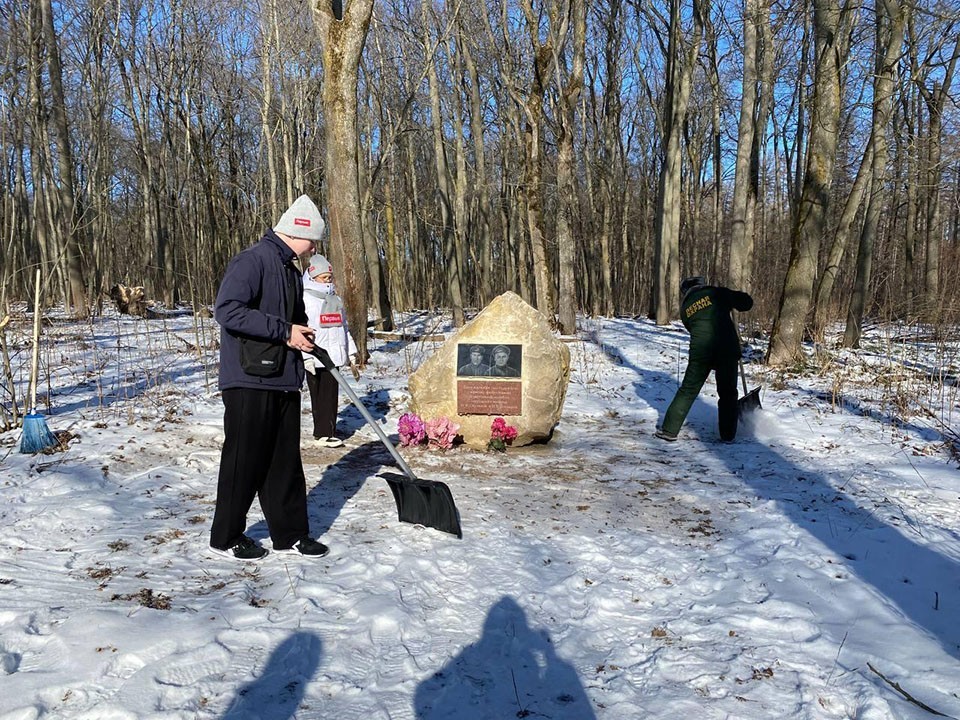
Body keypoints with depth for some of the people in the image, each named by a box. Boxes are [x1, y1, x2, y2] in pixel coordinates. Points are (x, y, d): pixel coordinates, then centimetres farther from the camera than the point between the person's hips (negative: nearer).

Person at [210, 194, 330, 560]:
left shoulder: (290, 270, 17)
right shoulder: (251, 261, -12)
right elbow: (227, 310, -24)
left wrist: (302, 335, 6)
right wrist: (285, 331, -22)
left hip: (284, 381, 9)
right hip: (250, 382, -9)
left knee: (286, 460, 13)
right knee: (244, 460, 1)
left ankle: (290, 533, 23)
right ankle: (226, 537, 17)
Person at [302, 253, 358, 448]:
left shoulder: (335, 298, 17)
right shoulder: (305, 298, -5)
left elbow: (343, 326, 22)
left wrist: (350, 355, 19)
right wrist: (307, 357, -18)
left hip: (334, 356, 6)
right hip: (316, 358, -6)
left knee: (331, 395, 8)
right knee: (320, 396, -2)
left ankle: (328, 431, 14)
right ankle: (323, 434, 1)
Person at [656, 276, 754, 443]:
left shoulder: (685, 307, 19)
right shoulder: (716, 292, 8)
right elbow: (747, 303, 6)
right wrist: (732, 298, 26)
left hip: (700, 351, 2)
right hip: (727, 348, -2)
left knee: (687, 391, 10)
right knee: (728, 393, 12)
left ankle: (669, 430, 11)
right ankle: (728, 434, 15)